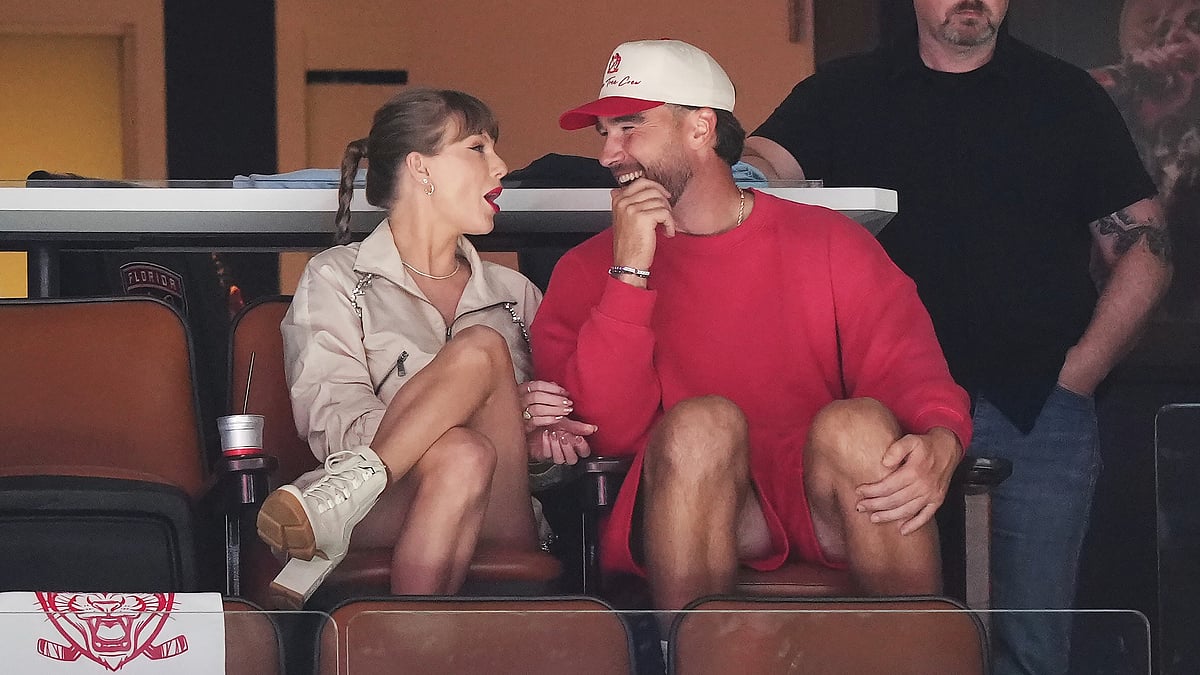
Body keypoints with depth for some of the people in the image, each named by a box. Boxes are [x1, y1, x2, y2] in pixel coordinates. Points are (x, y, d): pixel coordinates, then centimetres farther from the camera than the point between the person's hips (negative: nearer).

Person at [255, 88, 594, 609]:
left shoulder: (515, 294, 27)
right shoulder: (336, 279, 13)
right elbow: (335, 425, -3)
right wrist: (503, 415, -14)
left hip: (502, 520, 3)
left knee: (476, 354, -23)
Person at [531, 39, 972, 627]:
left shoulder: (829, 242, 11)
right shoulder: (589, 272, 10)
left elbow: (909, 368, 0)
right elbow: (606, 430, -4)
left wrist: (940, 442, -23)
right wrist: (630, 270, -10)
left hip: (818, 499, 1)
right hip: (686, 511, -1)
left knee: (856, 423, -30)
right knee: (700, 423, -31)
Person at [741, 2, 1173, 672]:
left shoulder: (1071, 100, 11)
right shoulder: (846, 94, 11)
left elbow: (1143, 249, 8)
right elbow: (758, 165, -4)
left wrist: (1078, 372, -2)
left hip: (1037, 413, 0)